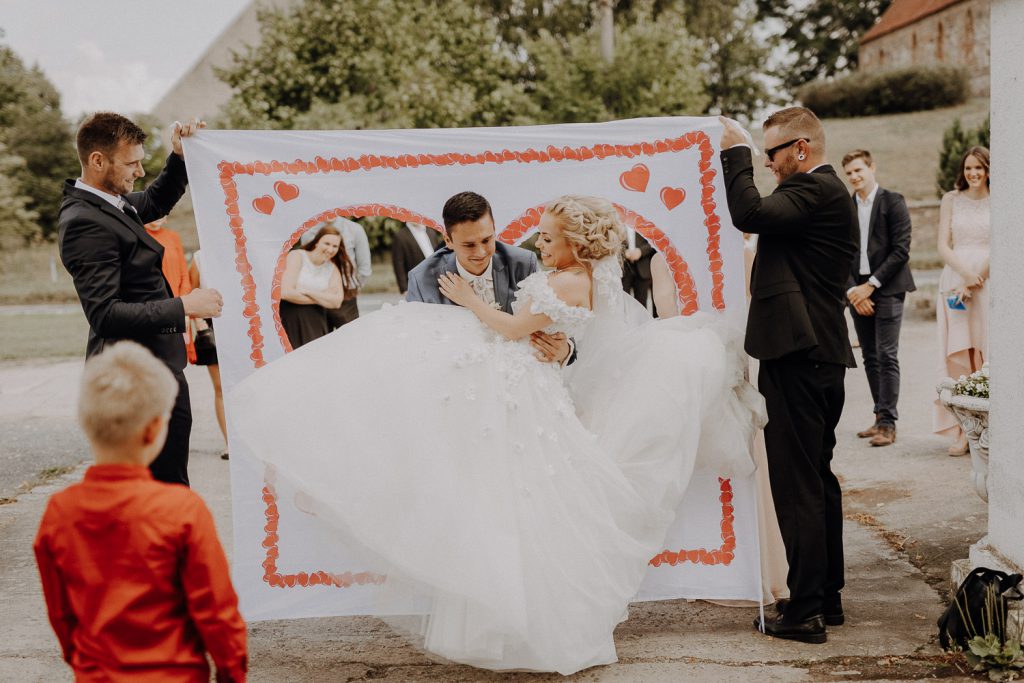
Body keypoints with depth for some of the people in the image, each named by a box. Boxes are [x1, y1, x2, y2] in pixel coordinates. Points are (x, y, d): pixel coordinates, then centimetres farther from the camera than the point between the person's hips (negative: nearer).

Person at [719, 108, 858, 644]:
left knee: (796, 485, -7)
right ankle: (827, 596, 26)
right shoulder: (826, 191, 20)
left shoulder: (815, 191, -13)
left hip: (798, 357, -11)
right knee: (818, 479, 17)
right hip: (820, 353, 11)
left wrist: (735, 152, -15)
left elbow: (750, 215, -26)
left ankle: (805, 610, -3)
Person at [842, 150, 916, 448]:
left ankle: (888, 423, -7)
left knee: (887, 356, -8)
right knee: (870, 358, 7)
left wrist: (871, 284, -12)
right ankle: (880, 419, 14)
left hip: (887, 290, -5)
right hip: (858, 292, 5)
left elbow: (901, 250, -8)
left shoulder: (893, 202, -2)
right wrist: (852, 290, -4)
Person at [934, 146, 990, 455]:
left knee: (987, 355, -3)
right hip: (955, 281, 1)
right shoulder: (951, 200, 9)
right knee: (958, 356, -4)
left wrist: (974, 280, -11)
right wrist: (965, 271, -12)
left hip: (989, 283, -1)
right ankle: (961, 432, -4)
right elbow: (943, 246, 4)